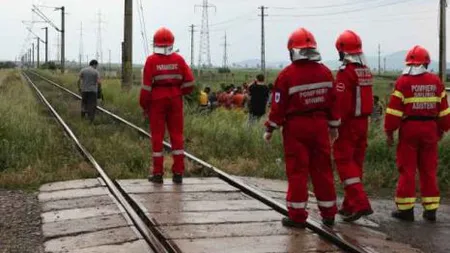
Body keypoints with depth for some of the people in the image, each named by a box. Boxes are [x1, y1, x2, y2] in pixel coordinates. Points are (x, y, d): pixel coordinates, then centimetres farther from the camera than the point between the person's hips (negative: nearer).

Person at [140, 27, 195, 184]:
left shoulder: (151, 60, -8)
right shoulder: (178, 59, -1)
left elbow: (147, 86, -9)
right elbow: (189, 82, -3)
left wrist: (144, 105, 1)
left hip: (157, 100, -2)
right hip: (175, 100, 2)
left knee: (157, 136, 5)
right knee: (177, 135, 8)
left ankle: (158, 173, 7)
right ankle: (178, 173, 7)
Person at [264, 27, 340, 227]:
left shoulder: (287, 75, -12)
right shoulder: (325, 72, 3)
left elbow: (278, 105, -9)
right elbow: (333, 101, 9)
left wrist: (270, 129, 1)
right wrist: (333, 126, 19)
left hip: (296, 128, -4)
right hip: (320, 125, 4)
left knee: (297, 171, 2)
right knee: (322, 169, 11)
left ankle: (297, 216, 5)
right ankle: (328, 214, 18)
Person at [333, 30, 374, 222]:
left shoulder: (346, 72, -15)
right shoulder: (366, 71, 10)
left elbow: (341, 103, -19)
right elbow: (365, 97, 13)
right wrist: (362, 118, 16)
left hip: (348, 123, -8)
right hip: (363, 122, 8)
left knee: (345, 163, -5)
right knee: (356, 163, 13)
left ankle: (360, 204, -14)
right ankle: (350, 205, 21)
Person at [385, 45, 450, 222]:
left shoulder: (403, 81, -8)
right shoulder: (435, 81, 5)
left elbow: (394, 109, -10)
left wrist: (389, 131, -4)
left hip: (409, 128, -3)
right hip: (430, 128, 4)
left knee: (407, 169, 3)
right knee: (429, 170, 10)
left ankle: (406, 209, 5)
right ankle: (430, 209, 13)